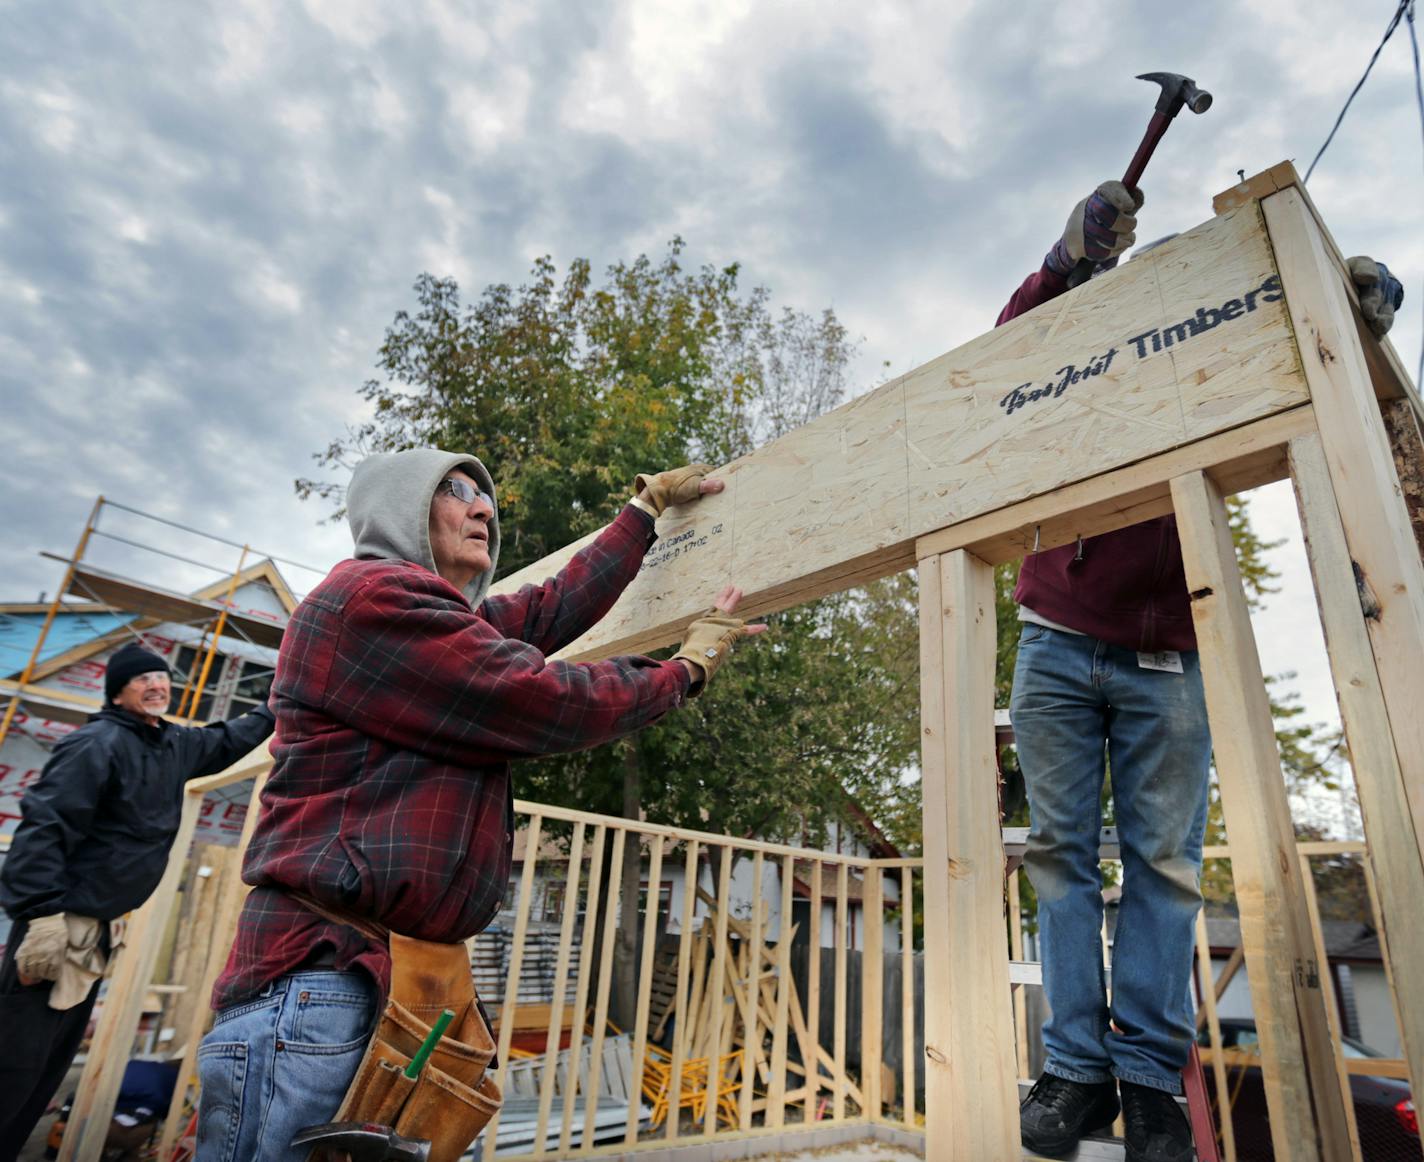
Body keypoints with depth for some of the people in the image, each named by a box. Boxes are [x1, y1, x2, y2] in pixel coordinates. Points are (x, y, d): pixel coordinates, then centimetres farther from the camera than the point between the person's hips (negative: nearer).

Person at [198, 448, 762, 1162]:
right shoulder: (374, 593, -12)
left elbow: (557, 607, 20)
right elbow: (544, 702, -16)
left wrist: (648, 505, 29)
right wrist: (688, 667, -1)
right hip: (328, 978, -9)